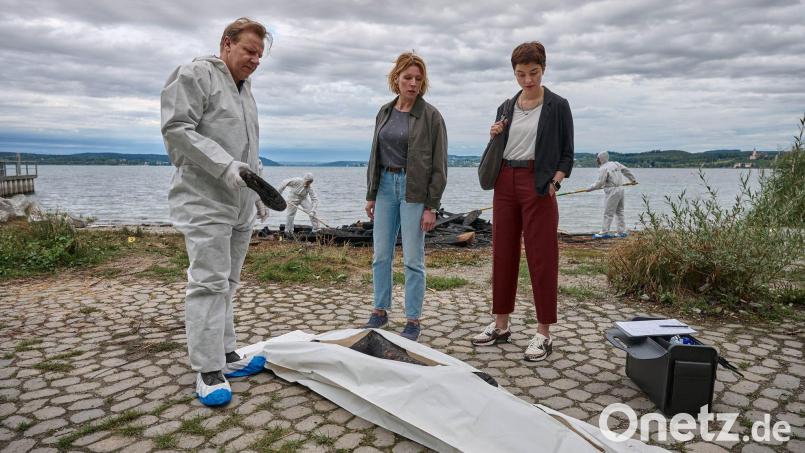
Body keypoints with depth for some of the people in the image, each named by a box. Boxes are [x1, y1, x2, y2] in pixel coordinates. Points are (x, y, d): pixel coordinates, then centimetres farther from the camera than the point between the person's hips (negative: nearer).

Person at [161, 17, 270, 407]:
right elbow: (176, 129, -14)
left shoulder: (245, 88, 20)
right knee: (209, 283, -8)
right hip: (205, 203, -8)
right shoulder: (195, 75, -5)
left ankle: (225, 355, 19)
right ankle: (208, 371, -1)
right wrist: (225, 166, -22)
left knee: (227, 283, 11)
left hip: (240, 205, 8)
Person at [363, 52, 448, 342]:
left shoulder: (430, 116, -5)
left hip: (415, 190, -5)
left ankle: (413, 320, 13)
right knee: (381, 254, 9)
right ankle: (380, 311, 25)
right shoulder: (385, 112, 10)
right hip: (386, 186, 5)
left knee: (413, 258, 0)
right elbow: (375, 155, 15)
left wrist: (432, 206, -11)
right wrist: (371, 194, 12)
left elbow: (439, 164, -7)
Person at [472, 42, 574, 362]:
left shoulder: (557, 106, 0)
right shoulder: (507, 107, 13)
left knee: (541, 257, -3)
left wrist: (554, 183, -14)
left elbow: (566, 154, 0)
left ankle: (544, 334, 6)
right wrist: (494, 137, 0)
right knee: (503, 254, 8)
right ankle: (501, 325, 20)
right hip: (505, 183, 5)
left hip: (538, 184, -5)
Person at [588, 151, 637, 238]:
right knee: (619, 212, 14)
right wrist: (632, 179, 35)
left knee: (608, 213, -6)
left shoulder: (603, 168, -11)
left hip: (612, 191, -9)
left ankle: (604, 232, -4)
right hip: (620, 189, 9)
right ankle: (622, 232, 17)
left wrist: (589, 188, -4)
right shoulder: (615, 164, 13)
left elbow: (599, 183, -15)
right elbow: (626, 170, 22)